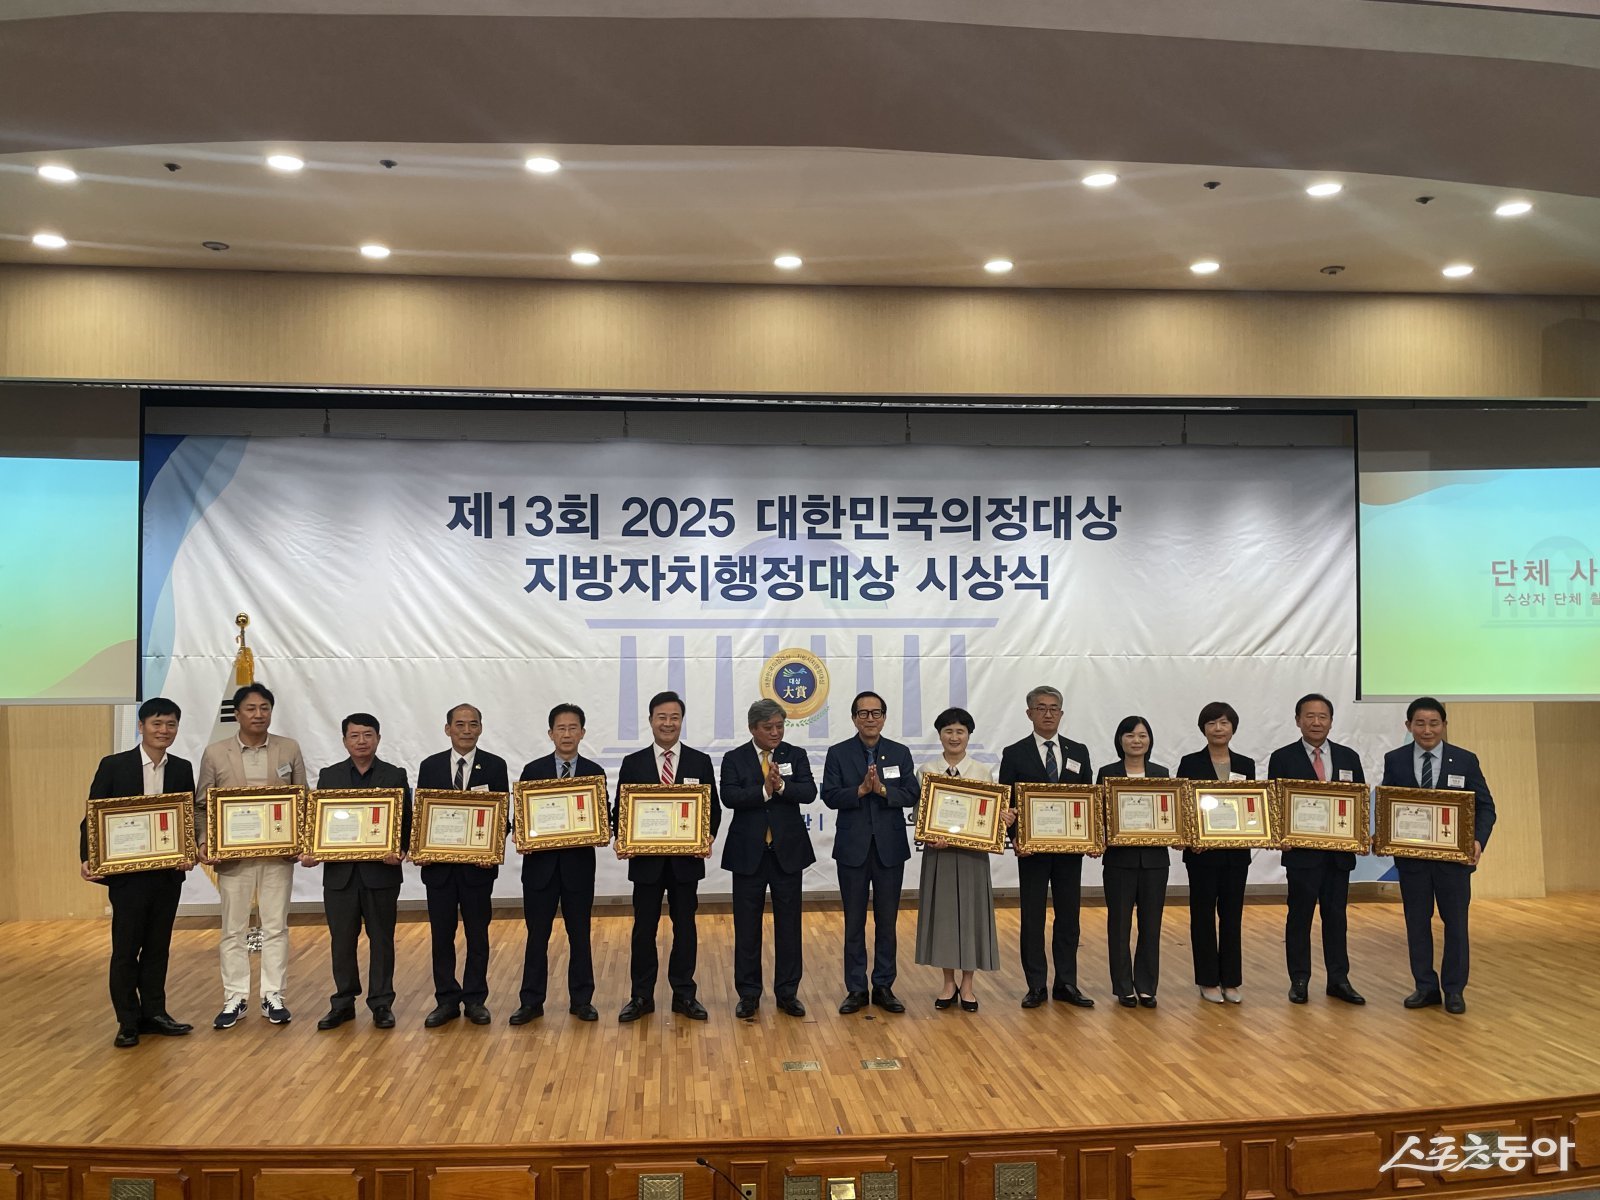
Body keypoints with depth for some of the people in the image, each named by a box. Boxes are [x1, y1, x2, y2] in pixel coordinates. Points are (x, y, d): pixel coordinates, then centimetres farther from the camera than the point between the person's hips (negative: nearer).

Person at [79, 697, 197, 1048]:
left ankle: (154, 1012, 23)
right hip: (126, 872, -3)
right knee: (125, 948, 5)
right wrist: (87, 858, -15)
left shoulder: (182, 769, 5)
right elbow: (92, 816, -3)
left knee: (158, 946, 12)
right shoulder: (113, 766, -4)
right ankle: (128, 1021, 15)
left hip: (168, 872, 3)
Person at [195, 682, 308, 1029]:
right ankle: (235, 999, 17)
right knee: (233, 930, 7)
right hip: (233, 855, 0)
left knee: (276, 927, 7)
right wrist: (204, 843, -9)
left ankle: (273, 997, 16)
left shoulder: (290, 749, 3)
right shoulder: (215, 753, 1)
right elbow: (202, 805, 4)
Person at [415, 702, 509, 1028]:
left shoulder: (495, 766, 0)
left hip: (478, 863, -1)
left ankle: (475, 999, 19)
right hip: (439, 863, 1)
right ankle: (446, 1000, 18)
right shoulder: (430, 766, 5)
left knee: (477, 934, 7)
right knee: (441, 935, 7)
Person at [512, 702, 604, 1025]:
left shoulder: (595, 772, 3)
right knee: (537, 935, 7)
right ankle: (531, 1001, 17)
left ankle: (581, 1000, 19)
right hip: (540, 862, 0)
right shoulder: (533, 770, 3)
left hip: (579, 863, 0)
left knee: (579, 934, 9)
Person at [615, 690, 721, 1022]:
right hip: (646, 858, 0)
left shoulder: (700, 761, 3)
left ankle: (684, 995, 20)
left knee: (685, 928, 9)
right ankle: (642, 996, 18)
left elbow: (713, 808, 4)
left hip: (686, 858, 0)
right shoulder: (633, 763, 3)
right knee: (643, 929, 7)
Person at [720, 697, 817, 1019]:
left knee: (788, 925, 8)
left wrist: (782, 786, -26)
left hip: (788, 851, 1)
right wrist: (764, 790, -25)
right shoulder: (734, 759, 0)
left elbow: (809, 792, -10)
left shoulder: (796, 756, 3)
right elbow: (729, 797, -15)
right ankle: (749, 994, 18)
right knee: (747, 927, 6)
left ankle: (787, 992, 19)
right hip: (748, 853, -1)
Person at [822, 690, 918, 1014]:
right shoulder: (838, 754, 0)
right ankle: (856, 989, 15)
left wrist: (882, 789, -19)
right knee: (854, 922, 6)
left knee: (887, 921, 8)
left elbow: (912, 795, -4)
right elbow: (829, 796, -8)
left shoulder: (900, 753, 5)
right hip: (853, 848, -1)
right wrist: (861, 789, -21)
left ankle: (884, 987, 19)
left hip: (890, 848, 1)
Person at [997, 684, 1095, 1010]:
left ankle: (1066, 984, 17)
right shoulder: (1014, 754, 0)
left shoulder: (1079, 752, 8)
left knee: (1068, 916, 8)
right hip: (1031, 848, -2)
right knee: (1032, 918, 4)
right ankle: (1036, 986, 12)